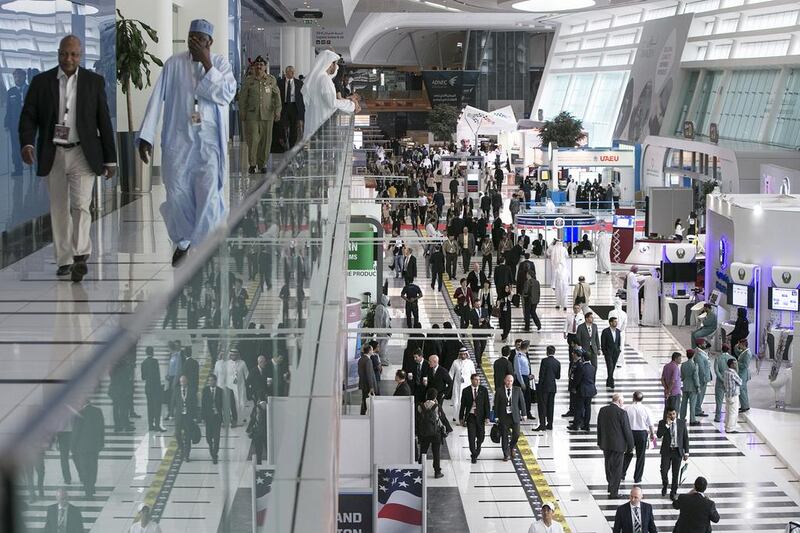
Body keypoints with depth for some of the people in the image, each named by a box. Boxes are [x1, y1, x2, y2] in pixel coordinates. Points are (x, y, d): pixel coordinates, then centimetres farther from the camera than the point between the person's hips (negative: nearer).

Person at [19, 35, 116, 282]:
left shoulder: (94, 81, 1)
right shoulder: (41, 82, 2)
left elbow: (104, 122, 3)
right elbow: (28, 116, -1)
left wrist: (110, 159, 3)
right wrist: (27, 143, -20)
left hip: (83, 154, -2)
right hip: (53, 156, 2)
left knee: (80, 206, -15)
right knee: (59, 210, 7)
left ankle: (80, 256, -21)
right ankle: (64, 261, 13)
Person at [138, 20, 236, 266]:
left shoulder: (220, 63, 1)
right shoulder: (174, 64, 0)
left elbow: (227, 95, -13)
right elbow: (157, 99, -2)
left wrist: (207, 65, -15)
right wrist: (145, 136, -6)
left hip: (209, 140, -1)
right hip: (178, 138, 1)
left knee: (208, 193, -11)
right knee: (177, 194, 3)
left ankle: (203, 240, 10)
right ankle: (182, 241, 24)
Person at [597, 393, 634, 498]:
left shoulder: (602, 410, 1)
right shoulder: (621, 412, -17)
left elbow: (599, 427, 10)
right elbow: (627, 430, -14)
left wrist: (600, 442, 21)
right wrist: (630, 445, -3)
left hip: (605, 444, 6)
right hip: (618, 445, -6)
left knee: (608, 465, 21)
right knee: (617, 468, 3)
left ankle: (611, 486, 37)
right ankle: (614, 491, 6)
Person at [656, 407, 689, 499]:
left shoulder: (682, 423, 1)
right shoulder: (662, 423, -2)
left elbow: (685, 438, 5)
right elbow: (659, 435, -16)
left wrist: (686, 452, 2)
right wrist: (667, 425, -22)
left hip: (678, 451, 1)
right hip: (666, 451, -1)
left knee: (675, 473, 3)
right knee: (664, 471, -5)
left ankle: (673, 493, 16)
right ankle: (665, 485, 26)